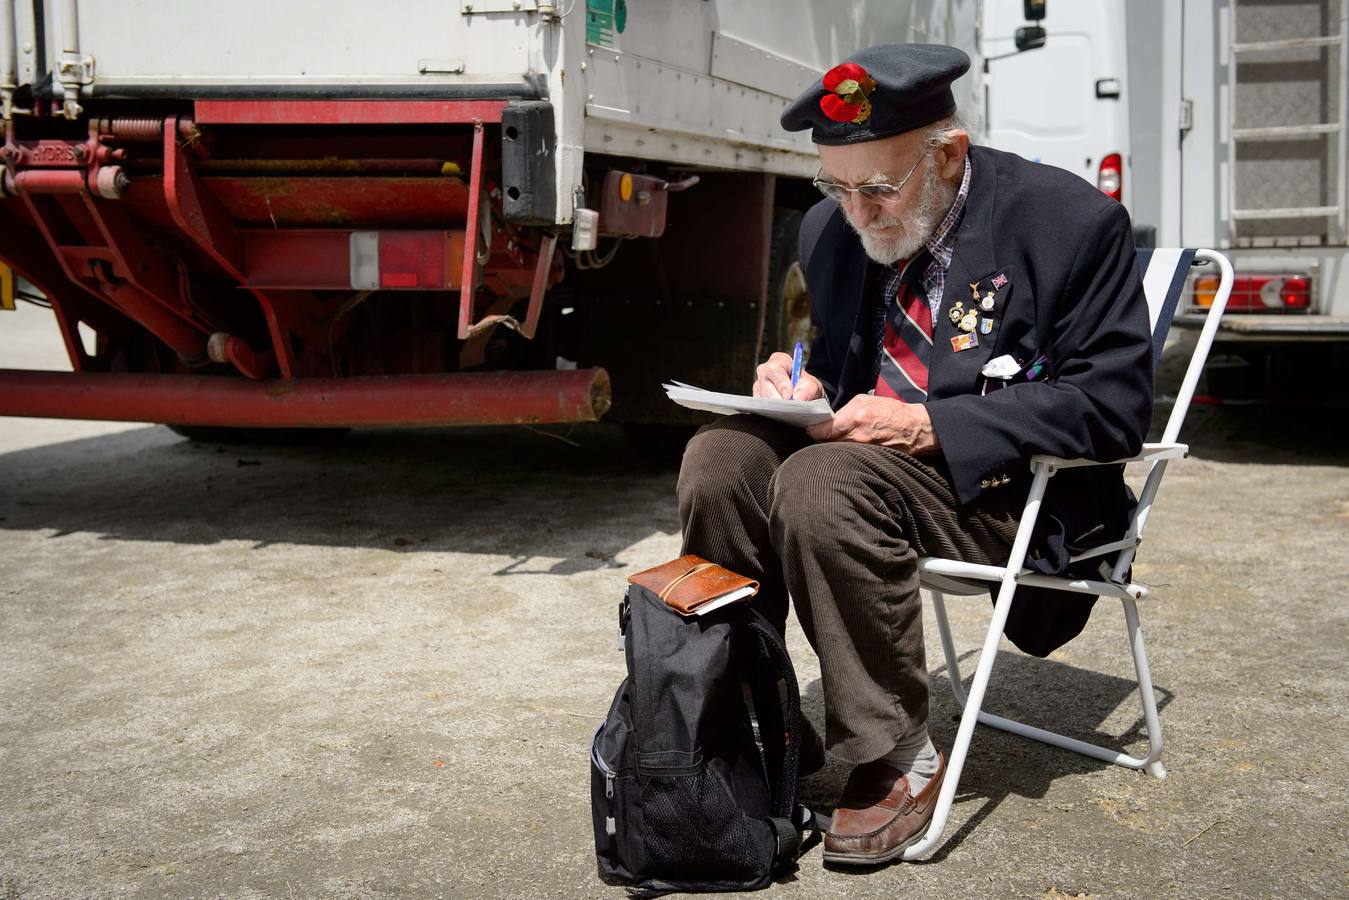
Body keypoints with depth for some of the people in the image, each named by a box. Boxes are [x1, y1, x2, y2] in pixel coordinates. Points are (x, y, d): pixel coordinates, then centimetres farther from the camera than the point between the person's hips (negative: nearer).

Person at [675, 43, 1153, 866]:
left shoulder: (1071, 221, -12)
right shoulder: (832, 230, 7)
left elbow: (1113, 404, -16)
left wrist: (928, 426, -24)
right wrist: (804, 386, -5)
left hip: (1009, 490, -6)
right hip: (863, 451, 7)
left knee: (826, 481, -32)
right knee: (720, 459, -19)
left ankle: (899, 763, -18)